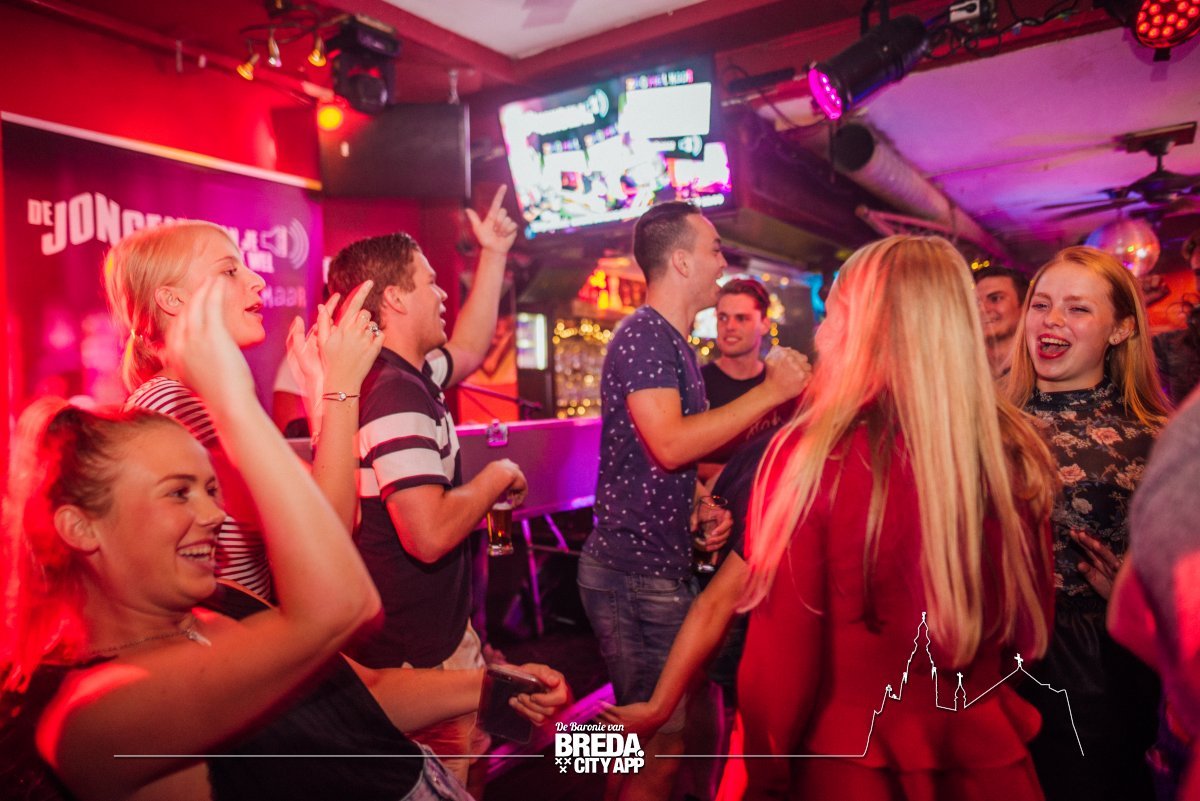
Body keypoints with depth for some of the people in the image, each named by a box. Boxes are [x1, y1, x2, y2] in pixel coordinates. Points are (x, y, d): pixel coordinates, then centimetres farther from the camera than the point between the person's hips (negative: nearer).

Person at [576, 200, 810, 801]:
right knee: (659, 749, 0)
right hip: (635, 571, -9)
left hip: (664, 566, 9)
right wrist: (771, 391, -19)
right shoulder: (643, 335, -14)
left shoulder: (675, 343, 16)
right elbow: (669, 442, -27)